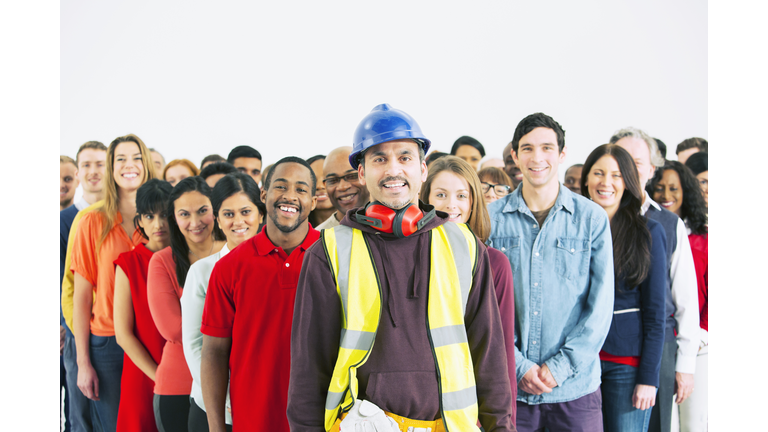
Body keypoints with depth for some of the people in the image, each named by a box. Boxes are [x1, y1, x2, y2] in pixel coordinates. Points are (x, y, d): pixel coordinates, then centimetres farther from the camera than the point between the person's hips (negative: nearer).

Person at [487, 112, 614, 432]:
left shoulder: (592, 218, 1)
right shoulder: (491, 218, 2)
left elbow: (601, 305, -2)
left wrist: (561, 366, -9)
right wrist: (519, 366, -9)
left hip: (575, 385, 0)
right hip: (509, 386, 0)